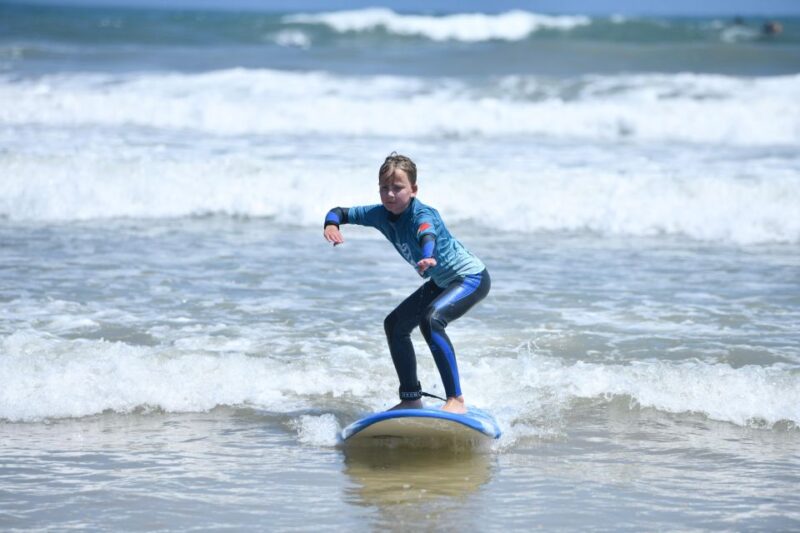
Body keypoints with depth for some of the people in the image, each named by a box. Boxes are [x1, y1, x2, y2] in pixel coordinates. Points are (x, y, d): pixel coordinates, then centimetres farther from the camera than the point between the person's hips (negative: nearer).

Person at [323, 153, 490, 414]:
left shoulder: (422, 214, -29)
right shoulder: (381, 214, -7)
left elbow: (427, 234, -52)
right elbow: (340, 212, 0)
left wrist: (427, 257, -75)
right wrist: (332, 225, -24)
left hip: (471, 277, -10)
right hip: (442, 282, 10)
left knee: (431, 319, -32)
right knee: (395, 324, 12)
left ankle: (456, 400, -33)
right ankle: (411, 398, 25)